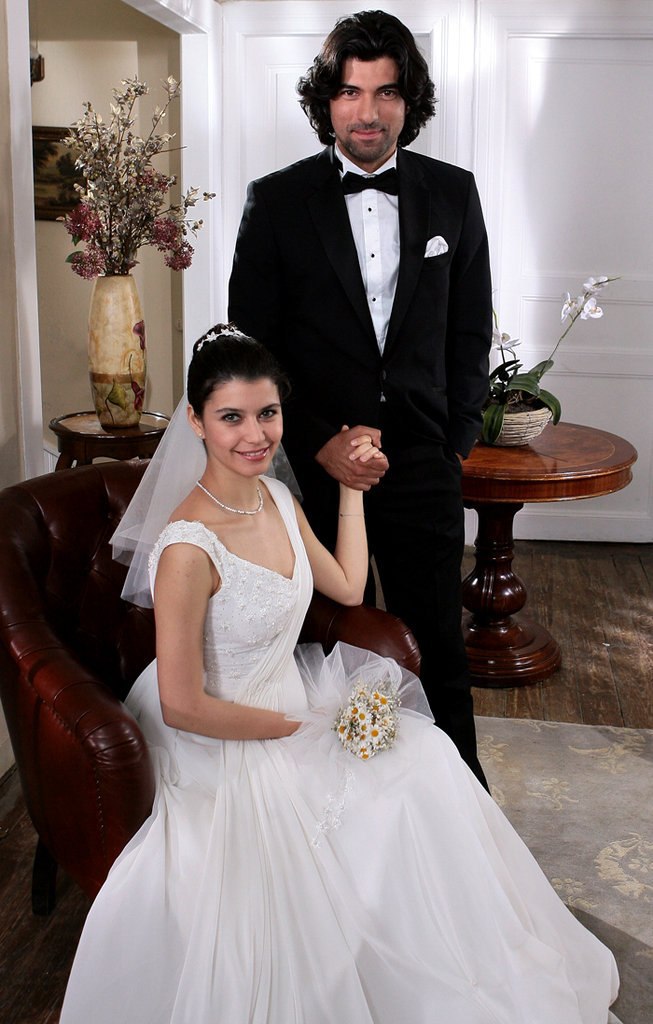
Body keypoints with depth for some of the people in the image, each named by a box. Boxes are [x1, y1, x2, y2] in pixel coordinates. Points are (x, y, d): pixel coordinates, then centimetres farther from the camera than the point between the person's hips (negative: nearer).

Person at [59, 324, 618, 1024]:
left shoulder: (276, 497, -1)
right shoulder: (190, 548, -27)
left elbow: (347, 587, 15)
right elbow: (181, 707, -23)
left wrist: (351, 488, 10)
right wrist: (301, 728, -14)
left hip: (292, 703, 8)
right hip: (225, 746, -8)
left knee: (428, 755, -7)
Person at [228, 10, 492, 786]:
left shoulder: (452, 194, 4)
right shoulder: (275, 201, -2)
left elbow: (470, 333, 10)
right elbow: (250, 345, -2)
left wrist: (456, 437, 5)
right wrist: (319, 444, -10)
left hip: (423, 465, 1)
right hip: (314, 463, -1)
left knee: (437, 644, 9)